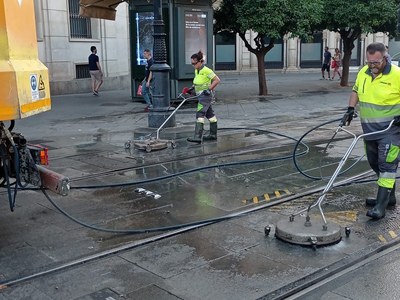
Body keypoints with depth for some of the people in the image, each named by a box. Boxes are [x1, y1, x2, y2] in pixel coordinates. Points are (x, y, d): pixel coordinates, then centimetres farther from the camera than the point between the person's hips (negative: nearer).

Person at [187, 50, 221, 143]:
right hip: (200, 95, 9)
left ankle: (198, 137, -19)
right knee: (209, 114, 15)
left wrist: (209, 89, -19)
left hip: (205, 95, -9)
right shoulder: (196, 71, 10)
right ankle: (213, 135, 23)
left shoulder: (206, 70, -15)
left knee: (200, 114, -15)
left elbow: (217, 80, -14)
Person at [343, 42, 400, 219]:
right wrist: (350, 109, 7)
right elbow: (356, 91, 18)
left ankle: (381, 206, -9)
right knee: (375, 163, 16)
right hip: (369, 129, 8)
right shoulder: (363, 72, 4)